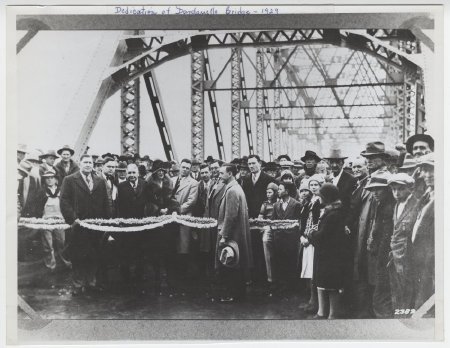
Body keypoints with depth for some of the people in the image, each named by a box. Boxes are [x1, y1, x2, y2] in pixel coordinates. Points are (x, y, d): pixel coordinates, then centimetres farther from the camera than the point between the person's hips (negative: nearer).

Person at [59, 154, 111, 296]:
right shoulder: (69, 180, 1)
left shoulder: (100, 182, 13)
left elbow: (105, 203, 14)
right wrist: (73, 218, -14)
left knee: (94, 256, 7)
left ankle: (91, 282, 19)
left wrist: (105, 220, 4)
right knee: (78, 256, 3)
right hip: (78, 225, -3)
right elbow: (64, 201, -5)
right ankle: (78, 285, 12)